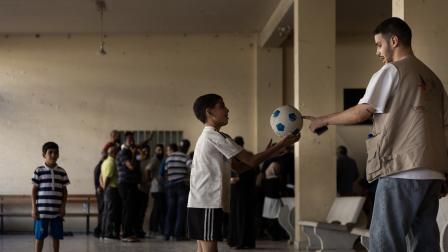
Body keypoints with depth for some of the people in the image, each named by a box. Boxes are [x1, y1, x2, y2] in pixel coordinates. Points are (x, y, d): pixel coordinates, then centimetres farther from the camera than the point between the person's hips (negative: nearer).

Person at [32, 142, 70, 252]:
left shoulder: (62, 172, 5)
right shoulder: (39, 171, -2)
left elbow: (64, 191, 10)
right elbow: (34, 190, 0)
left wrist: (63, 206, 1)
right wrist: (34, 208, -4)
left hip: (57, 211, 2)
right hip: (42, 210, -2)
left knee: (56, 236, 7)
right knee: (40, 236, 1)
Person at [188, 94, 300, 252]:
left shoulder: (206, 137, 20)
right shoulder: (215, 136, -10)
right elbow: (251, 160, -12)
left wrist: (268, 154, 14)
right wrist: (281, 145, -6)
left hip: (199, 203, 10)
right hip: (209, 204, -10)